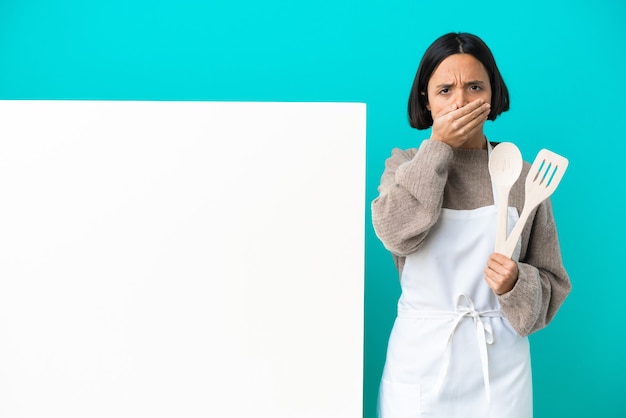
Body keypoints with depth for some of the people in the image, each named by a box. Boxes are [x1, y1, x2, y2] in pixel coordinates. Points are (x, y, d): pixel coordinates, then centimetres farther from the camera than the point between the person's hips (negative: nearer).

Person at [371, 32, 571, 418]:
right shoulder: (406, 165, 0)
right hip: (420, 358, 0)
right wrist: (439, 147, -18)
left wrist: (516, 283, -19)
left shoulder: (523, 177, -2)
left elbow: (552, 283, 2)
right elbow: (396, 233, -21)